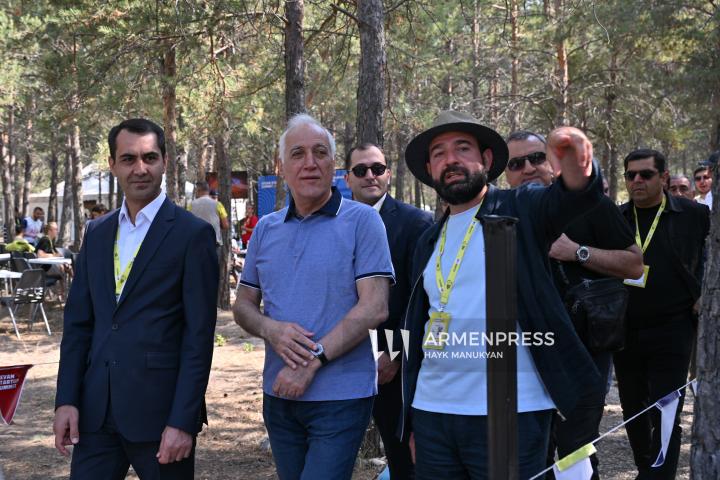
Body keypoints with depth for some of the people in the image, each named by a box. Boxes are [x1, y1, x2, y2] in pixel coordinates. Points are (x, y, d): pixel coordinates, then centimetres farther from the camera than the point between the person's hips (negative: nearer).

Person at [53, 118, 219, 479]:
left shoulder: (193, 234, -6)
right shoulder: (97, 233, 12)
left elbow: (199, 336, -9)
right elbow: (77, 321, 12)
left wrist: (183, 421, -14)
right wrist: (66, 399, 3)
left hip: (160, 409, -5)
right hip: (96, 409, 5)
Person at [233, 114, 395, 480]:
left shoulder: (361, 221, -6)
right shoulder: (265, 229, 10)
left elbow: (374, 308, -13)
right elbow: (243, 305, 13)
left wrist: (313, 360, -18)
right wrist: (271, 330, -10)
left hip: (341, 397, -5)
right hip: (280, 395, 5)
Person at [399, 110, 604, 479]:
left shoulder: (519, 210, 0)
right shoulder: (429, 241, 14)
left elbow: (565, 200, -21)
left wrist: (577, 173, -45)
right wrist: (411, 421, 15)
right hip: (432, 413, 5)